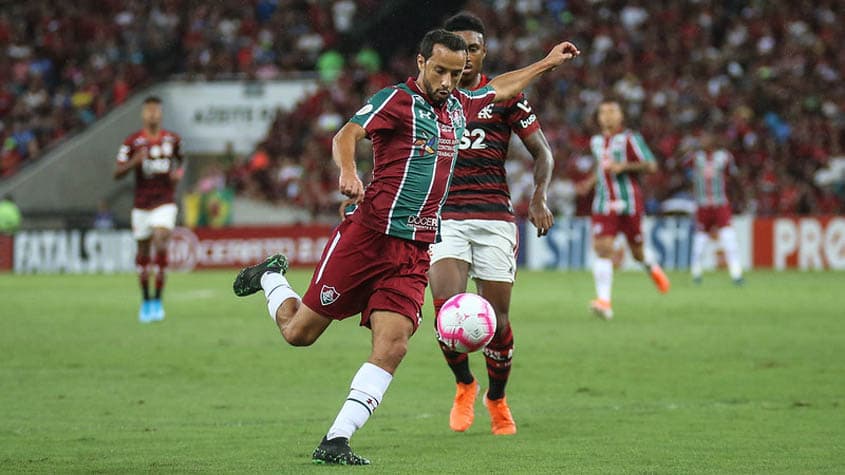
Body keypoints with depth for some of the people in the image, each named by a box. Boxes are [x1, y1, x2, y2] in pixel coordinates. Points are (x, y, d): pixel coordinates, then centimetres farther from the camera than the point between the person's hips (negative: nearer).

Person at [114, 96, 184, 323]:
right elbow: (117, 173, -4)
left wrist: (179, 172, 0)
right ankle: (145, 300, 25)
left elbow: (181, 161, 22)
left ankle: (158, 300, -13)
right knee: (143, 251, 7)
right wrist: (133, 162, -23)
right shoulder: (132, 142, -2)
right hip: (141, 204, 1)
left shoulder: (173, 140, 3)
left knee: (161, 243, -20)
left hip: (165, 203, -1)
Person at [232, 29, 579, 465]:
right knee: (299, 331, 1)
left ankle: (335, 443, -12)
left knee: (392, 347, -14)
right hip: (367, 234, -5)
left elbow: (500, 88, 36)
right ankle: (271, 278, 34)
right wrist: (347, 172, -42)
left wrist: (549, 62, 41)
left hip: (414, 252, 5)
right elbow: (346, 135, -22)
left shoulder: (459, 106, 16)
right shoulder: (396, 100, -7)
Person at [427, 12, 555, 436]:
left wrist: (539, 198, -10)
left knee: (496, 322, 0)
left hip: (494, 217, 0)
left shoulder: (504, 95, 4)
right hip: (444, 218, 0)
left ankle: (497, 399, 26)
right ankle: (464, 385, 8)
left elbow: (542, 151, 6)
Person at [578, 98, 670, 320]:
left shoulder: (630, 139, -3)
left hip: (629, 203, -3)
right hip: (604, 205, 3)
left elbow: (650, 166, -8)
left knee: (637, 251, 6)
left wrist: (623, 166, -18)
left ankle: (652, 268, 43)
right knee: (602, 248, -14)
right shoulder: (596, 142, 14)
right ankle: (604, 301, -20)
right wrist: (591, 181, 14)